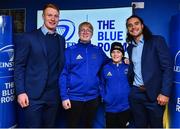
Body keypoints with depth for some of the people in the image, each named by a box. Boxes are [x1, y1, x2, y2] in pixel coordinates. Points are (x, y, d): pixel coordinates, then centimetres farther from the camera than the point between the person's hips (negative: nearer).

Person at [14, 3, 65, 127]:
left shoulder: (61, 39, 11)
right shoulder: (29, 37, -3)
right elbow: (19, 66, -5)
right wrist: (21, 92, -11)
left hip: (53, 95, 5)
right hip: (33, 95, -4)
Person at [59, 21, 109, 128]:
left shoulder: (98, 51, 5)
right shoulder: (70, 51, -2)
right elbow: (63, 75, -5)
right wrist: (64, 96, -11)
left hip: (93, 97, 3)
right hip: (74, 97, -2)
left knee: (89, 125, 17)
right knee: (73, 125, 9)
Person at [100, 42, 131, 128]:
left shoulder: (128, 67, 0)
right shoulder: (105, 68, 3)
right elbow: (102, 85, 9)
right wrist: (104, 97, -2)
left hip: (125, 107, -1)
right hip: (110, 108, 1)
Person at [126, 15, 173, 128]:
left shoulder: (157, 41, -5)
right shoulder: (130, 47, 13)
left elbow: (168, 67, -10)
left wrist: (165, 92, -17)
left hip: (154, 94, -4)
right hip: (135, 93, 5)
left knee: (156, 125, 6)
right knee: (139, 125, 13)